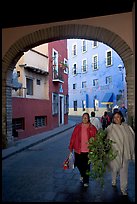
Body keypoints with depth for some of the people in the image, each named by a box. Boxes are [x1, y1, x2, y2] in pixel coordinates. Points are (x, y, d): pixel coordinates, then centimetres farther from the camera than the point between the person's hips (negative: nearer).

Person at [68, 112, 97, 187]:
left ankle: (85, 181, 27)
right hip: (78, 150, 2)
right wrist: (71, 147, -1)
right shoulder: (78, 127, -2)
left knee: (86, 166, 8)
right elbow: (73, 137, 0)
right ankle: (82, 174, 46)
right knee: (78, 164, 14)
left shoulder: (92, 128, -5)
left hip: (88, 150, -1)